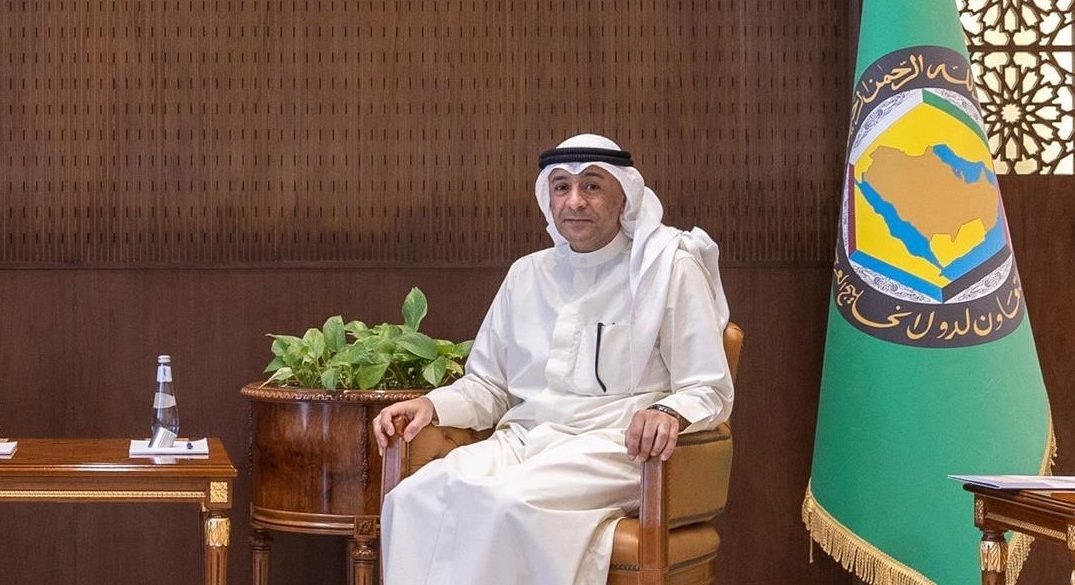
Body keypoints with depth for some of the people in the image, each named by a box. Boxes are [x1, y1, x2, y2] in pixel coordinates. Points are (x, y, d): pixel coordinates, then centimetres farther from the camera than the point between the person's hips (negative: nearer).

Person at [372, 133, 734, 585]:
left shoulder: (669, 270, 2)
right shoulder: (526, 275, 18)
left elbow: (710, 392, -1)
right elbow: (487, 386, 24)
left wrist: (669, 413, -24)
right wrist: (432, 405, 3)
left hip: (612, 447, -5)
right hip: (522, 440, 5)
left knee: (505, 503, -36)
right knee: (413, 499, -25)